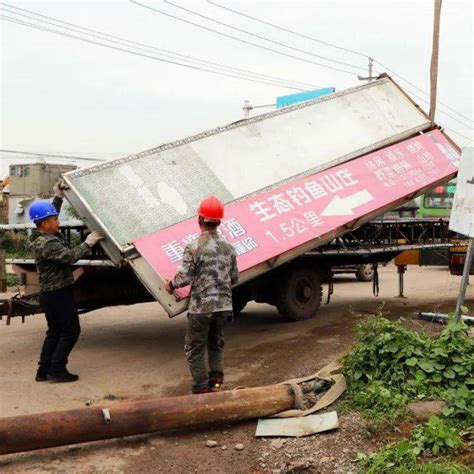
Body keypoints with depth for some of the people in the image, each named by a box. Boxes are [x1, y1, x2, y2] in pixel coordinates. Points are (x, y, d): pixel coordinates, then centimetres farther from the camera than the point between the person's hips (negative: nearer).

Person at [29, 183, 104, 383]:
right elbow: (70, 256, -30)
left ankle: (44, 371, 18)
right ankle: (57, 369, 1)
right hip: (58, 293, -10)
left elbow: (50, 214, 23)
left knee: (55, 331, 16)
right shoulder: (46, 244, -22)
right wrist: (88, 243, -21)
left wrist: (58, 197, 21)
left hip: (49, 293, 10)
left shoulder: (39, 236, 7)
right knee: (71, 330, 0)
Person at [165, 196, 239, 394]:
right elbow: (234, 278, 11)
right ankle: (216, 383, 17)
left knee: (195, 349, 8)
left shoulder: (194, 247, -13)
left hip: (201, 307, -5)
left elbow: (184, 277, -14)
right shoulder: (228, 247, 4)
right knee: (216, 345, 23)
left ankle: (201, 390, 9)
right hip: (223, 306, 5)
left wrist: (171, 285, 6)